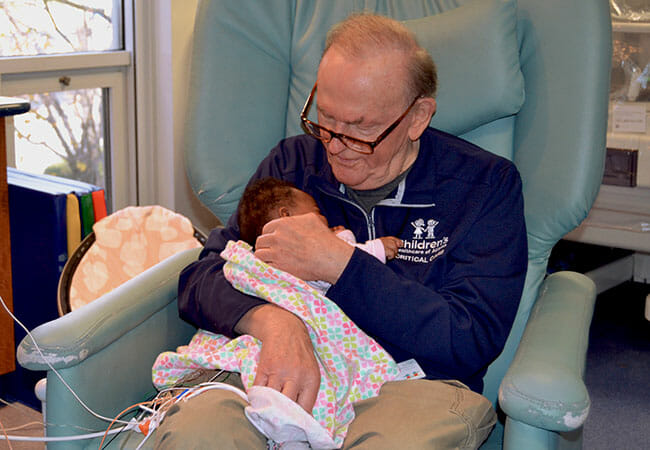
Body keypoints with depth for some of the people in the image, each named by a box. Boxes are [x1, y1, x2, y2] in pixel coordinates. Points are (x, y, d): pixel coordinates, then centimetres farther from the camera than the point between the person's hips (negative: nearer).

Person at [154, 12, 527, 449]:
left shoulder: (486, 184, 3)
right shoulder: (292, 162, 12)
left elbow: (470, 342, -7)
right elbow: (203, 276, 6)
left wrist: (338, 263, -14)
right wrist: (272, 322, -19)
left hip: (413, 383, -2)